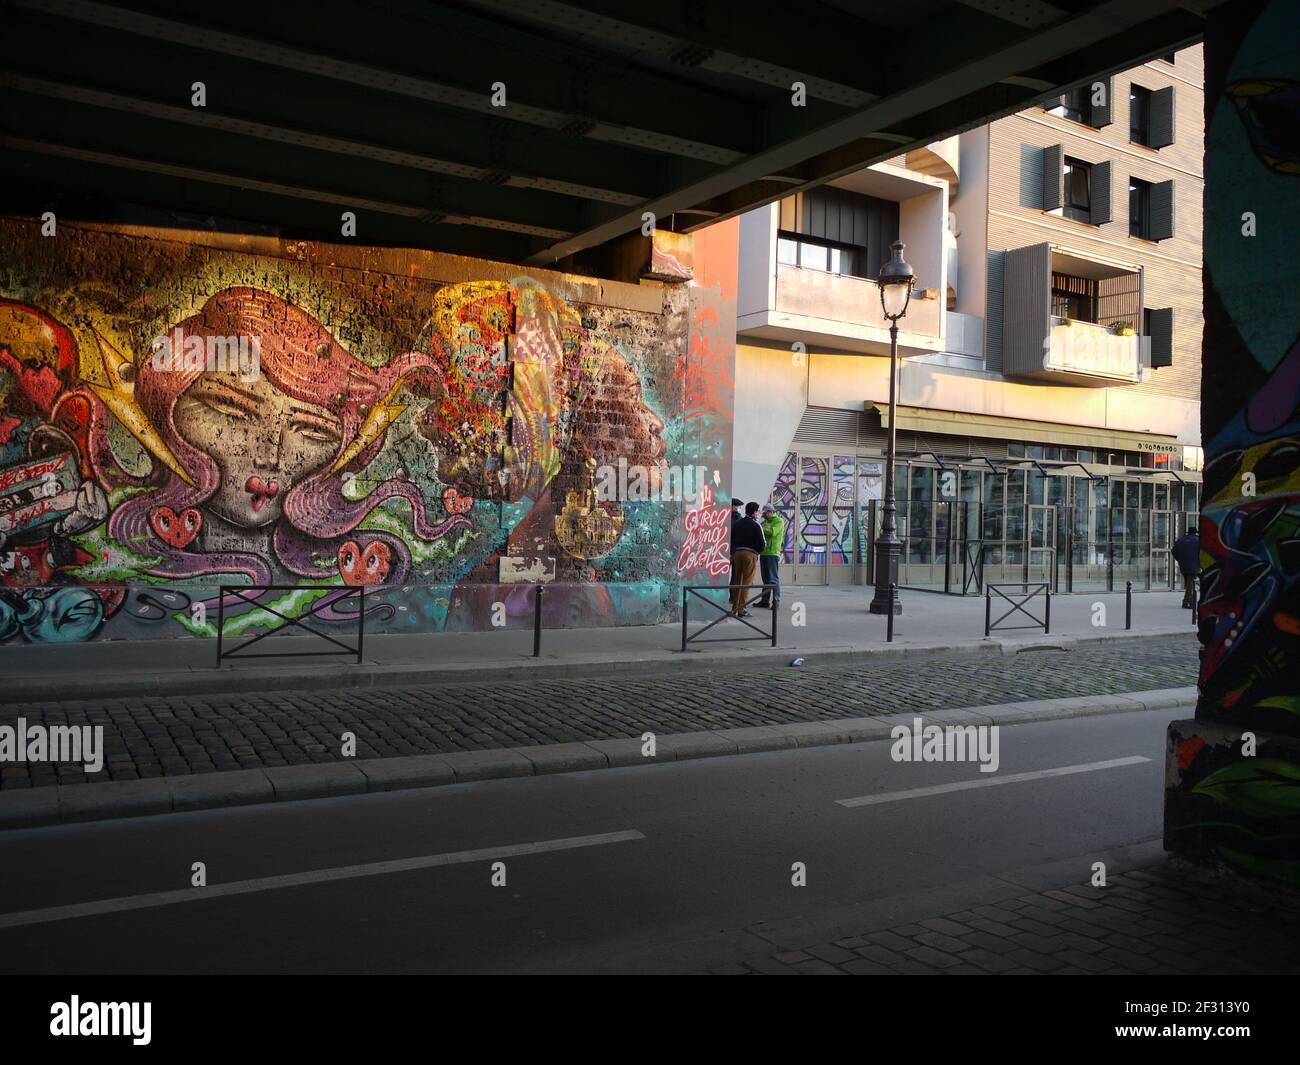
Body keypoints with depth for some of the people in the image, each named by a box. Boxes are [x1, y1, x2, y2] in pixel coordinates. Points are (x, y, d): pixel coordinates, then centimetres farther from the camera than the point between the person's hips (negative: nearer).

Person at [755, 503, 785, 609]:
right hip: (763, 553, 8)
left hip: (773, 553, -8)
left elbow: (772, 532, -18)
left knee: (774, 578, -8)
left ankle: (776, 601, -8)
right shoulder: (765, 522, 21)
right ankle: (765, 600, 14)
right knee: (765, 578, 10)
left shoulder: (779, 521, -2)